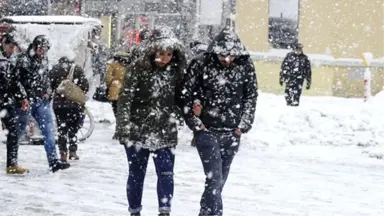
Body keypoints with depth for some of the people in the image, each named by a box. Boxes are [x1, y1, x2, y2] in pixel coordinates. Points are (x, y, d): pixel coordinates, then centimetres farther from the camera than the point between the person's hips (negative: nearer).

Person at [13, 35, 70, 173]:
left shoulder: (44, 60, 10)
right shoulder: (23, 59, -10)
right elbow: (15, 79, -11)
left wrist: (47, 91, 10)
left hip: (42, 101, 6)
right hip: (26, 101, -6)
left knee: (48, 130, -3)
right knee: (19, 130, 5)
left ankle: (53, 162, -5)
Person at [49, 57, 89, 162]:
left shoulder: (54, 69, 5)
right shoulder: (77, 68, 3)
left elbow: (50, 86, 1)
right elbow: (85, 85, -3)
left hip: (59, 104, 0)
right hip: (75, 104, 0)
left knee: (62, 129, 5)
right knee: (73, 128, 12)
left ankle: (63, 154, 0)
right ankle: (73, 152, 9)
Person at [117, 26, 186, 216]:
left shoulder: (175, 71, 1)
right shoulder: (138, 69, -10)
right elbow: (125, 98, -12)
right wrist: (124, 126, -18)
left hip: (165, 134, 2)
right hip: (138, 131, -2)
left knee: (166, 175, -5)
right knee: (136, 175, 10)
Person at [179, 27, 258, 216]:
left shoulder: (245, 66, -3)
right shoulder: (201, 64, -11)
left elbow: (251, 96, 7)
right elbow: (185, 93, -2)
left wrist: (243, 125, 2)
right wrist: (194, 122, -4)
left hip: (232, 133, 3)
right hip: (207, 131, -3)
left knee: (219, 180, 12)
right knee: (215, 178, -12)